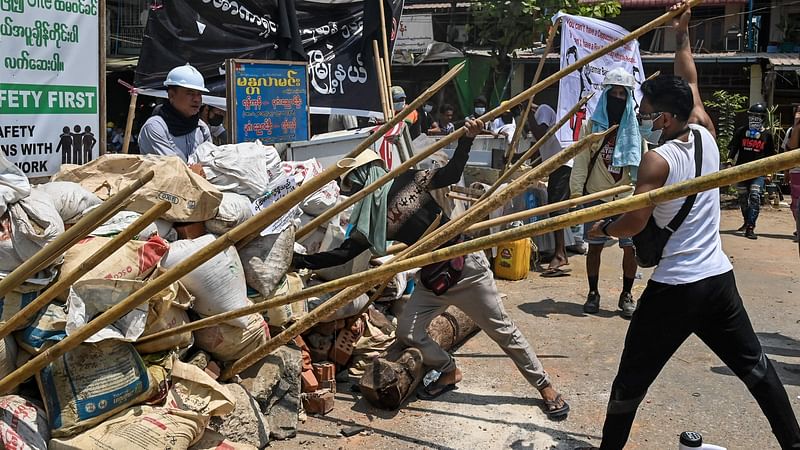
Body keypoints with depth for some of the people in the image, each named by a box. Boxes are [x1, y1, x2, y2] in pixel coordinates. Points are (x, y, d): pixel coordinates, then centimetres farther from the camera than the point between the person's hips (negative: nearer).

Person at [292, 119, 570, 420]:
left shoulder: (407, 181, -9)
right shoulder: (368, 221, 3)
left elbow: (451, 174, -11)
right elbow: (342, 253, 1)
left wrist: (466, 139, -25)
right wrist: (298, 260, -3)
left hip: (464, 265, -5)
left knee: (502, 330, 2)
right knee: (407, 332, -2)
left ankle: (545, 386, 17)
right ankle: (448, 372, 25)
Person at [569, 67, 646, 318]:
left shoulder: (635, 127, 5)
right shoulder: (591, 125, 2)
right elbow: (581, 160, -2)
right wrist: (576, 189, -11)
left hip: (628, 197, 1)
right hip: (596, 196, -1)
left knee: (631, 247, 2)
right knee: (595, 246, 7)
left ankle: (626, 295, 18)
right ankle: (593, 293, 21)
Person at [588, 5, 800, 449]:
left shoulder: (657, 160, -16)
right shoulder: (706, 136, 3)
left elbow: (634, 223, -18)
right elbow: (690, 89, 19)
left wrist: (602, 228, 3)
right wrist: (682, 37, 29)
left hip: (673, 288, -7)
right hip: (718, 278, 7)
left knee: (632, 378, 6)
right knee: (755, 366, 20)